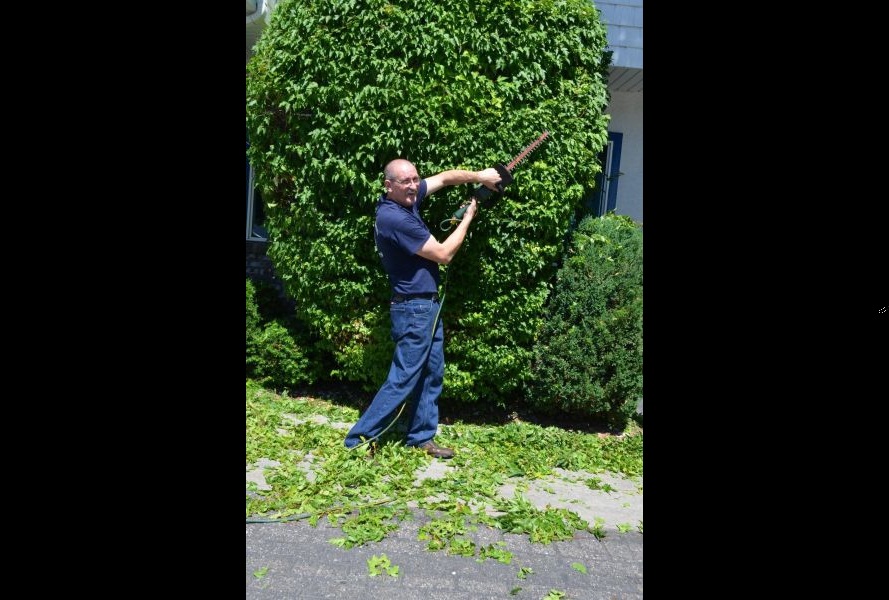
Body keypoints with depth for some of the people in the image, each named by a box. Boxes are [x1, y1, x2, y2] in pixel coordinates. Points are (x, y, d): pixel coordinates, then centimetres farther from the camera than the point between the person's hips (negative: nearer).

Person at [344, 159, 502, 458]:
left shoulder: (406, 200, 3)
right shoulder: (394, 218, -23)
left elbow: (445, 177, 13)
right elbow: (444, 254, -17)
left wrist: (479, 176, -1)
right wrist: (467, 218, -6)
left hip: (427, 306, 10)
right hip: (413, 310, -10)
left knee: (431, 375, 15)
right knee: (403, 379, -4)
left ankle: (421, 438, 25)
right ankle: (358, 438, 6)